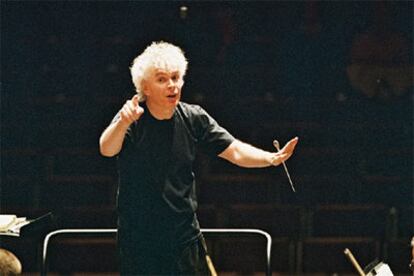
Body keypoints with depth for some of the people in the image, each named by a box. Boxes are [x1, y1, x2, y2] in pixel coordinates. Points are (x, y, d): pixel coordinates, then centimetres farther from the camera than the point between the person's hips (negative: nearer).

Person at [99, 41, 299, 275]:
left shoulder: (194, 119, 0)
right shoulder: (133, 119, -12)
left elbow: (235, 151, -1)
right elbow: (107, 149, -30)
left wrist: (272, 158, -21)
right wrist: (123, 122, -52)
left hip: (185, 236, 3)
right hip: (137, 239, -3)